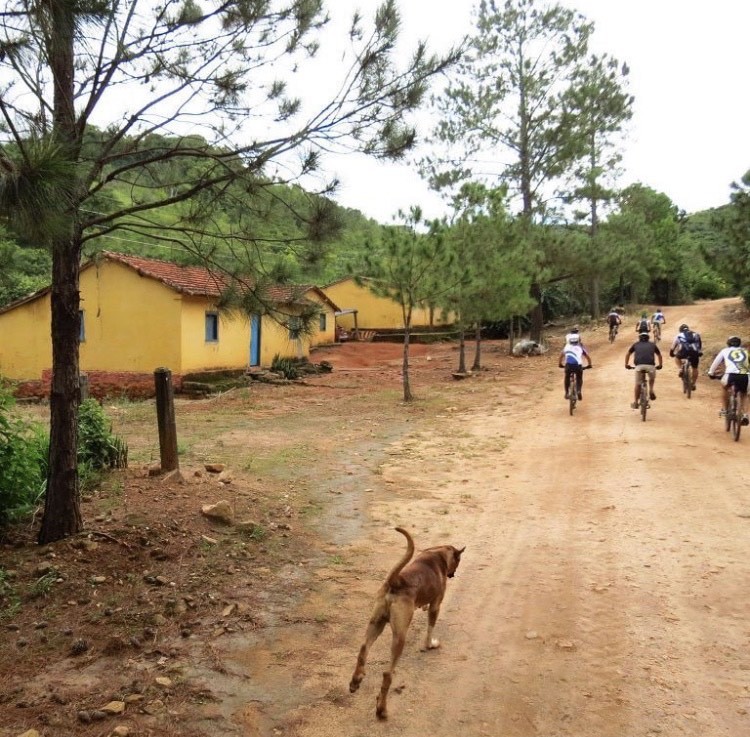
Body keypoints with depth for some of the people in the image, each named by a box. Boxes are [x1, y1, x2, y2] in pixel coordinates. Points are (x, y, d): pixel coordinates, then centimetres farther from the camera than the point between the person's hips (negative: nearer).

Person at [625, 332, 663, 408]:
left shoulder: (636, 344, 24)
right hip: (650, 365, 0)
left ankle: (635, 402, 13)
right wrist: (660, 365, 48)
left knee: (638, 384, 13)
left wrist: (626, 364, 39)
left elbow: (628, 354, 29)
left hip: (639, 366, 0)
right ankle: (651, 390, 10)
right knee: (652, 378, 32)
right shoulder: (652, 344, 25)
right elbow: (659, 355, 36)